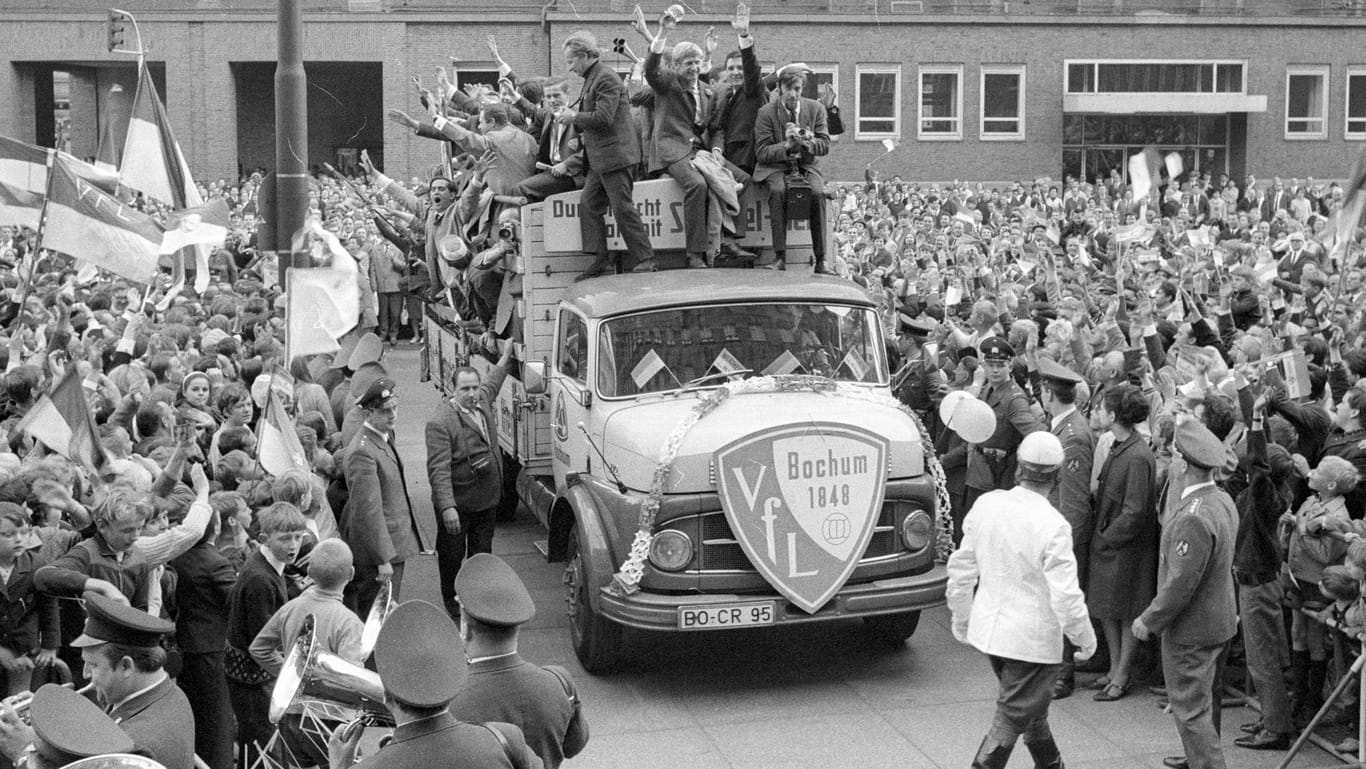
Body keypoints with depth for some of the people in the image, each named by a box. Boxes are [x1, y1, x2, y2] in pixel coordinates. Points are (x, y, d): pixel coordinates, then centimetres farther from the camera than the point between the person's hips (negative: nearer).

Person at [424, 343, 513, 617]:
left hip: (488, 499, 7)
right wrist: (447, 507, -32)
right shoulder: (440, 422, -21)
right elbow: (439, 469, -26)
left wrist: (505, 358, 40)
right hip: (457, 503, -6)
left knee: (482, 552, 16)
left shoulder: (483, 402, 4)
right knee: (452, 555, 9)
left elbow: (492, 385, 32)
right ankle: (452, 600, 27)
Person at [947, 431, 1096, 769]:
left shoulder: (986, 504, -7)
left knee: (1032, 706, 27)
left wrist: (960, 617, 17)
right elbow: (1065, 596, -20)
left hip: (989, 627, 7)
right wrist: (1085, 638, -4)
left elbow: (961, 567, 3)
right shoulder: (1052, 526, -23)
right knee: (1011, 719, 6)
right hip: (1033, 638, -7)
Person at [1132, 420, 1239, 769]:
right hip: (1220, 620, 10)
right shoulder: (1223, 500, 1)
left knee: (1191, 709, 0)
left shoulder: (1194, 518, -29)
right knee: (1206, 700, 25)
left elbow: (1181, 583, -27)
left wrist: (1149, 621, -14)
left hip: (1191, 629, -10)